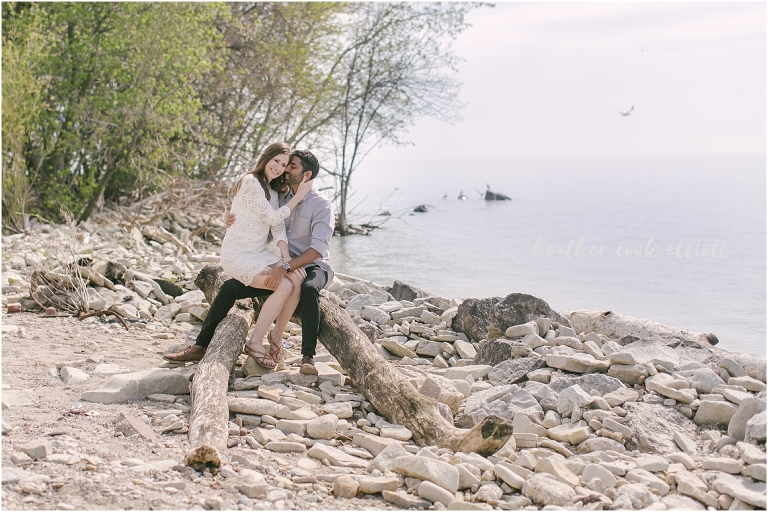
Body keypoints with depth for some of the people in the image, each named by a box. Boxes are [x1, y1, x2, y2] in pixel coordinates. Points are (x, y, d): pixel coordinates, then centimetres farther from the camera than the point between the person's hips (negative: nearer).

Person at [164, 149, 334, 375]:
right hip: (283, 269, 6)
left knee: (308, 289, -42)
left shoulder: (321, 205, -11)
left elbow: (318, 248, -23)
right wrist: (236, 221, -8)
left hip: (313, 267, -6)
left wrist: (286, 268, -35)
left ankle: (308, 357, -41)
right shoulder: (280, 198, 7)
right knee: (230, 287, -7)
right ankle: (200, 346, -1)